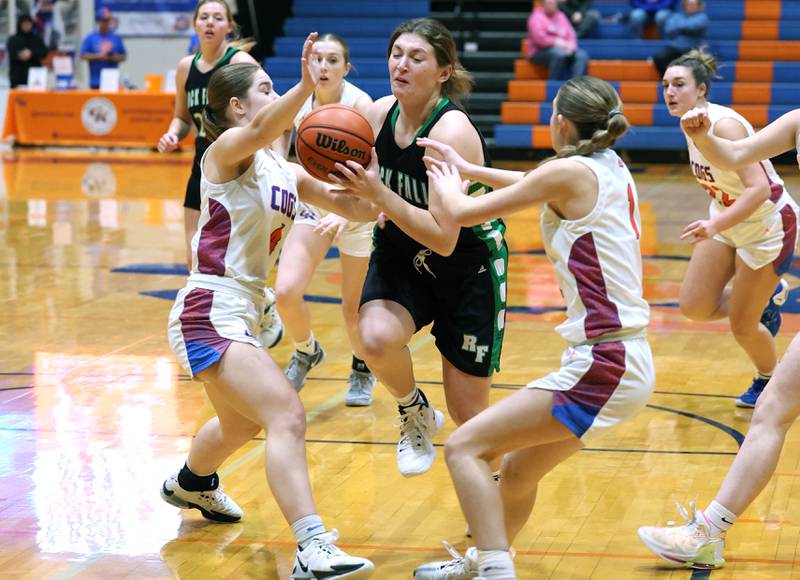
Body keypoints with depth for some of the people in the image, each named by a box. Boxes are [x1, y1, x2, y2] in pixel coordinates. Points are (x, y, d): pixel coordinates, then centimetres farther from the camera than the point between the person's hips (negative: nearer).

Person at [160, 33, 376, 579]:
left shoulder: (285, 171, 11)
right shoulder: (228, 150, -11)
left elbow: (356, 209, 9)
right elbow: (260, 130, -35)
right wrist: (306, 87, -53)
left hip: (242, 313, 10)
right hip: (210, 312, -10)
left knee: (243, 421, 32)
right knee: (287, 414, -25)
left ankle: (191, 482, 62)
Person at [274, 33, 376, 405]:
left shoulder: (359, 104, -23)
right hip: (313, 204, 3)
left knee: (353, 308, 3)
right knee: (285, 291, -15)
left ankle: (362, 370, 35)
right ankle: (306, 352, 16)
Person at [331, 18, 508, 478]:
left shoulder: (452, 131, -26)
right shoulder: (379, 114, -8)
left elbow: (444, 239, -32)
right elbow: (368, 197, 7)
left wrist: (377, 193, -38)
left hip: (469, 269, -4)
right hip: (401, 257, 4)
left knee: (469, 415, -1)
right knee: (376, 337, -29)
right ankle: (415, 414, 2)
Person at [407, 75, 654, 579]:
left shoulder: (571, 171, -12)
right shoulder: (612, 169, 11)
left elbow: (461, 214, -5)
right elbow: (536, 187, 32)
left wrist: (447, 185, 16)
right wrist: (468, 169, 36)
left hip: (601, 365, -9)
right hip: (627, 360, 9)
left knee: (466, 446, -8)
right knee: (519, 472, 25)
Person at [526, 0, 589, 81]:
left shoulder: (561, 16, 18)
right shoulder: (536, 17, -2)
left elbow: (571, 34, 14)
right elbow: (539, 38, -15)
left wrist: (571, 45, -9)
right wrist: (558, 42, -17)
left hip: (564, 50, 6)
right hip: (541, 52, -6)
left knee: (582, 55, -21)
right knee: (559, 54, -38)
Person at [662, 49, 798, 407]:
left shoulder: (724, 125, -29)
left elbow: (759, 189, -37)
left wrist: (715, 227, -47)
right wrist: (713, 225, 19)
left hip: (767, 227, -8)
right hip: (727, 223, 8)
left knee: (741, 326, 0)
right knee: (694, 308, 0)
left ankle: (768, 381, 30)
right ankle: (768, 296, 25)